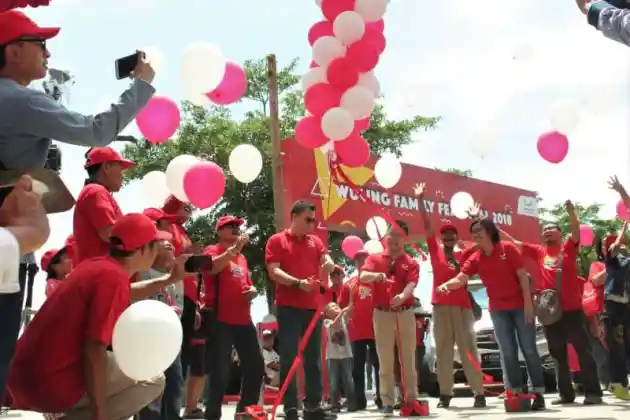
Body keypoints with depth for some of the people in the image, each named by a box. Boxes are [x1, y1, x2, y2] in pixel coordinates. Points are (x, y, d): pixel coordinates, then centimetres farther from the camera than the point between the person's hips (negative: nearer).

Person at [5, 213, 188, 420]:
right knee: (152, 380, 0)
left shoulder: (98, 265, 11)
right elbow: (94, 350, -22)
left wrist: (170, 278, 36)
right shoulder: (114, 277, -16)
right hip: (52, 383, -9)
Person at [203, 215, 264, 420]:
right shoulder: (213, 251, 1)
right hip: (220, 320, -8)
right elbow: (212, 267, -22)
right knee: (220, 372, -9)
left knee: (256, 367, 10)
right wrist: (235, 248, -22)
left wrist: (252, 290, 9)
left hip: (243, 320, 8)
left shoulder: (242, 257, 22)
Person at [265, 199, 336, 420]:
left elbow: (326, 260, 9)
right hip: (288, 307, -5)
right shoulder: (276, 240, 0)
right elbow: (273, 271, -9)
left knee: (313, 358, 9)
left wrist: (329, 264, -16)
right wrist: (298, 283, -22)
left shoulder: (315, 241, 16)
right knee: (289, 358, -4)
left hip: (313, 306, 6)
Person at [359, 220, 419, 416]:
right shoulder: (375, 259, 7)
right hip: (382, 313, 0)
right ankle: (387, 401, 6)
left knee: (408, 358, 5)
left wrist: (402, 296, -34)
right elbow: (362, 277, -10)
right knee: (385, 360, 2)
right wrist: (376, 275, -33)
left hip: (405, 313, 0)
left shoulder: (411, 263, 6)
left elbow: (411, 284, -11)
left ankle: (412, 398, 12)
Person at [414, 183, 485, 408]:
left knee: (468, 349, 0)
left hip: (462, 305, 0)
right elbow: (427, 226, 7)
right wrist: (420, 201, 2)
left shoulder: (464, 255, 12)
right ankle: (445, 394, 6)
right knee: (443, 350, 4)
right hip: (440, 306, 0)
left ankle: (479, 393, 0)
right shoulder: (435, 251, 11)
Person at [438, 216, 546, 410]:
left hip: (520, 305, -3)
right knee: (507, 352, 4)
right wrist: (446, 285, -32)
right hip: (497, 309, 3)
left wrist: (528, 302, -14)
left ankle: (538, 392, 5)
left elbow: (522, 275, -8)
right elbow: (460, 279, -10)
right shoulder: (475, 259, 1)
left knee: (529, 349, 0)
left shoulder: (507, 248, -7)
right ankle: (515, 393, 10)